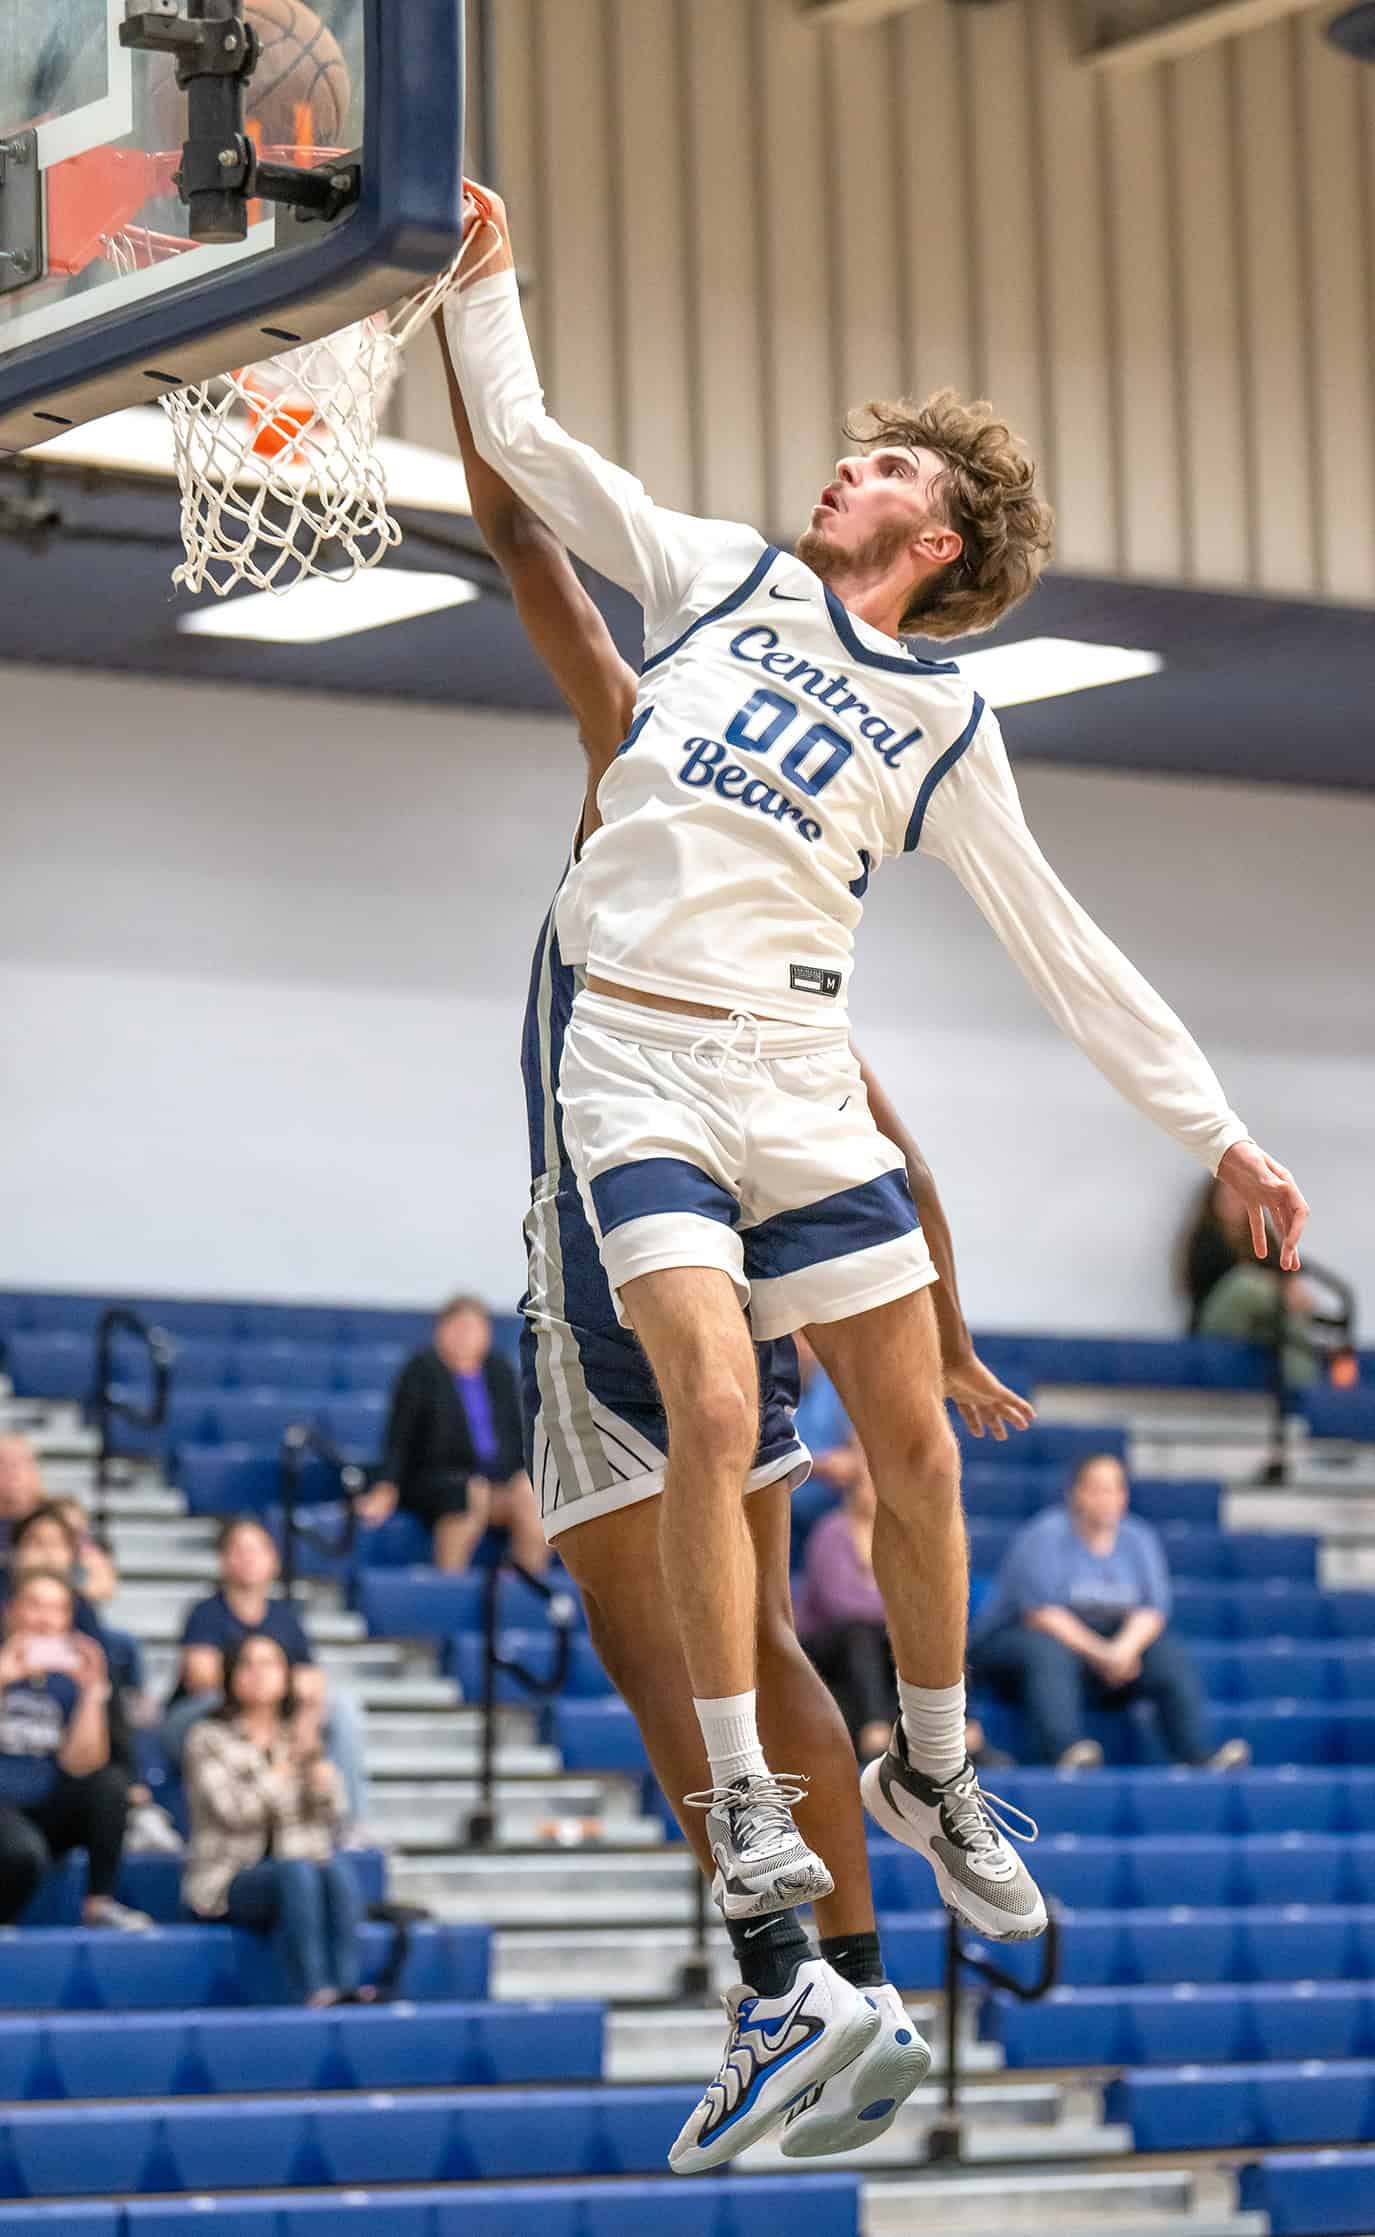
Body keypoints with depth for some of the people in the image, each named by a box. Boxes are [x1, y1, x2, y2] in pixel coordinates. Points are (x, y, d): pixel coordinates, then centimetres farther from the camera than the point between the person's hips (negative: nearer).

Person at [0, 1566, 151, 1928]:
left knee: (111, 1782, -21)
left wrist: (93, 1693, -13)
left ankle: (99, 1903, -16)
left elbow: (79, 1766, -4)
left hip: (47, 1814, 5)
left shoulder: (68, 1678, 7)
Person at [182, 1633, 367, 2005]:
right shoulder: (210, 1738, 4)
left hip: (301, 1870, 4)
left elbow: (331, 1810, 4)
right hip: (231, 1881, -4)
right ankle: (314, 1994, -47)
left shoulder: (298, 1734, 17)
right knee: (295, 1872, -35)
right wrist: (291, 1758, -6)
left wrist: (313, 1750, -7)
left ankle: (345, 1989, -44)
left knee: (338, 1873, -30)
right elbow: (235, 1810, -13)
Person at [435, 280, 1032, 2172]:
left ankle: (783, 1982, -17)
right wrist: (950, 1344, 26)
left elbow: (523, 537, -4)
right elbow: (894, 1152, 19)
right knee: (755, 1641, 12)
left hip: (618, 1259, -8)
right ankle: (861, 1988, 9)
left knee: (653, 1642, -8)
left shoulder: (645, 769, -2)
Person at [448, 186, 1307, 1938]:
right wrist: (484, 282, 14)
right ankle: (740, 1797, -8)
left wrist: (1219, 1137, 11)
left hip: (802, 1079, 2)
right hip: (639, 1061, -2)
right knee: (714, 1413, -19)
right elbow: (525, 445, 17)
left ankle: (930, 1769, 22)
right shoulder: (723, 574, 12)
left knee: (914, 1445, 1)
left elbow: (1064, 952, 14)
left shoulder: (945, 728, 12)